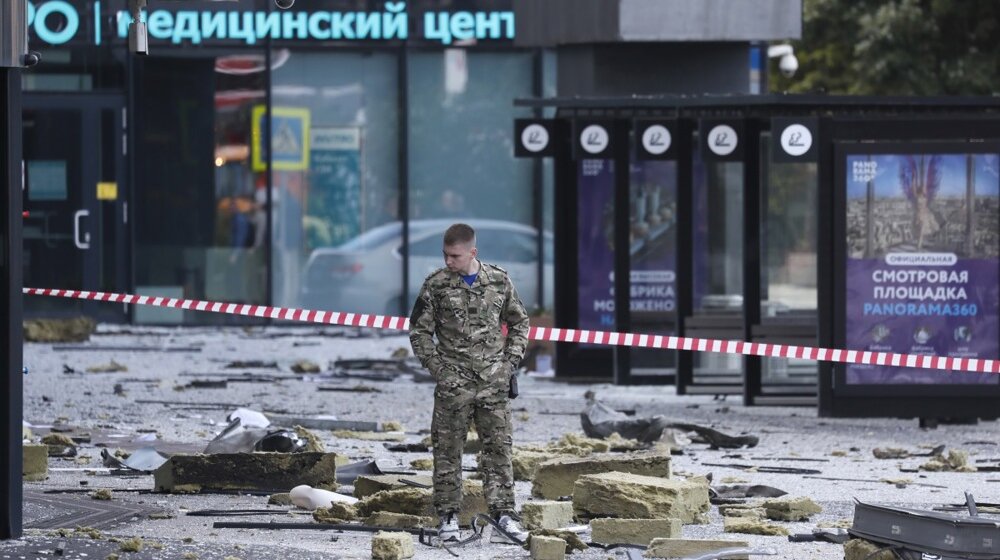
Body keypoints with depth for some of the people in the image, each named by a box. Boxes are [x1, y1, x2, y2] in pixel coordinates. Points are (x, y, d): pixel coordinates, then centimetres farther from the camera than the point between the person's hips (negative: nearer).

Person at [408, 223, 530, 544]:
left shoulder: (499, 281, 4)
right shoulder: (436, 285, -2)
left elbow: (519, 322, 15)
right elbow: (419, 331, 3)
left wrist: (510, 361, 4)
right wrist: (438, 367, -5)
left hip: (494, 383, 1)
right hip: (453, 382, -1)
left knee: (499, 447, 0)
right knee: (448, 450, 2)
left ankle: (503, 513, 2)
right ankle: (448, 516, 8)